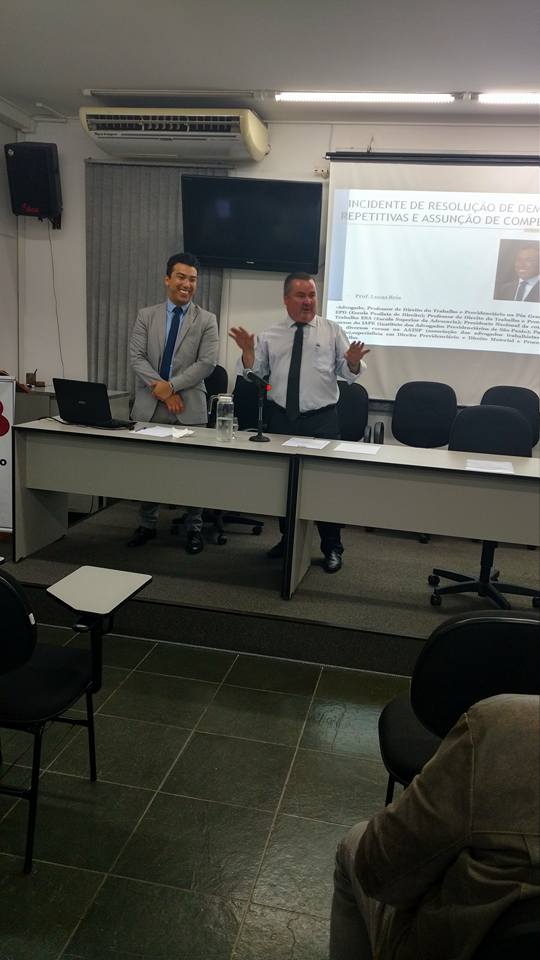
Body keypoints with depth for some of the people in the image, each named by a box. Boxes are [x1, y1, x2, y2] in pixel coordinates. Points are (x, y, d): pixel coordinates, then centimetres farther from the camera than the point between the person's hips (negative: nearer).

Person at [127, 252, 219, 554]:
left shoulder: (207, 320, 3)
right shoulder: (147, 316, 8)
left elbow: (207, 363, -7)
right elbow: (137, 357, 0)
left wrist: (171, 385, -14)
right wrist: (161, 388, -13)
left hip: (190, 407, -2)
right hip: (149, 406, 2)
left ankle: (195, 529, 17)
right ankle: (148, 525, 24)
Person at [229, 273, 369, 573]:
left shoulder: (332, 331, 2)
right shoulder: (271, 335, 7)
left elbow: (348, 373, -2)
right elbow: (255, 371, 6)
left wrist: (353, 362, -24)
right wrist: (248, 350, -12)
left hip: (322, 419, -3)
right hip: (282, 418, 3)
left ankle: (332, 548, 16)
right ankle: (287, 539, 32)